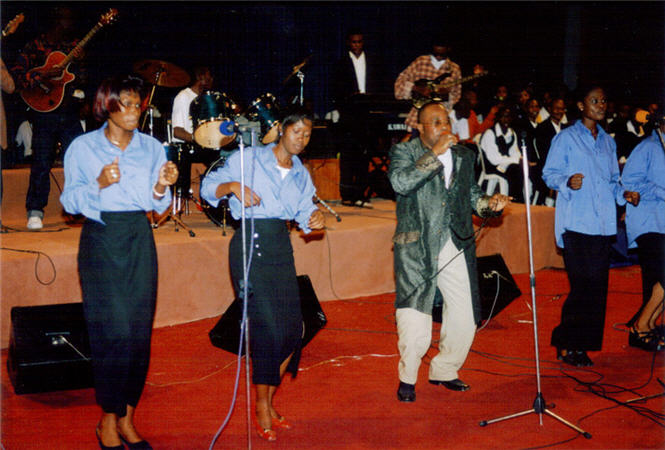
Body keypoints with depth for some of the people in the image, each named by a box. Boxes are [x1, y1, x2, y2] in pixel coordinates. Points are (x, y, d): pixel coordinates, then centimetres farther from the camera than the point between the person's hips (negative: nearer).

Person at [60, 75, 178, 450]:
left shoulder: (152, 147, 9)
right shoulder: (83, 147, 1)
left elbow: (157, 205, 8)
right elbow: (70, 201, -3)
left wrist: (162, 187, -13)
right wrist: (99, 184, -19)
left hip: (140, 240, 3)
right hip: (101, 240, -3)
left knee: (140, 331, 2)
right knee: (113, 332, -8)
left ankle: (127, 419, 15)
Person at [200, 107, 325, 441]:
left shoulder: (301, 174, 15)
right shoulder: (248, 159, -3)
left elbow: (304, 210, 11)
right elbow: (208, 186, -3)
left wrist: (314, 220, -11)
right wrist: (232, 187, -22)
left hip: (281, 248, 6)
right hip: (250, 246, -6)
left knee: (293, 328, 3)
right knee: (267, 328, -11)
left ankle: (268, 403, 21)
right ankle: (261, 411, 4)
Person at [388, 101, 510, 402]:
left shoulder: (463, 155, 16)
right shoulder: (404, 151, 0)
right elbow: (400, 182, -19)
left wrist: (489, 203, 2)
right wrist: (435, 153, -18)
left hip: (456, 246, 5)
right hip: (417, 248, -5)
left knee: (465, 317, 6)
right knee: (415, 315, -10)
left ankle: (444, 370, 28)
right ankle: (407, 378, 12)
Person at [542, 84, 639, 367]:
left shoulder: (608, 142, 20)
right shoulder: (566, 138, 2)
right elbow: (549, 174, -2)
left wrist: (622, 194, 4)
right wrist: (568, 182, -22)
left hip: (602, 224, 6)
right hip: (576, 223, -6)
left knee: (597, 286, 2)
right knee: (584, 285, -11)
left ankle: (579, 345, 10)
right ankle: (567, 345, -1)